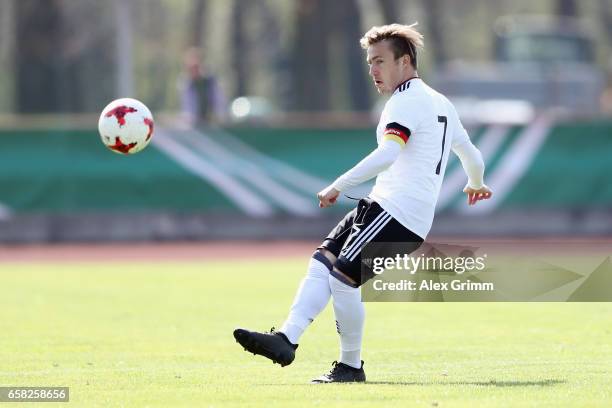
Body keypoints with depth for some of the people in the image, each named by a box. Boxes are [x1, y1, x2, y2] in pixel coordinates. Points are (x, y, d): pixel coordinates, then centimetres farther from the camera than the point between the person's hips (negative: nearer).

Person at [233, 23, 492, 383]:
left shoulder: (406, 100, -10)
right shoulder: (441, 104, 21)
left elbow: (388, 154, -25)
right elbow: (471, 154, 31)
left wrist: (338, 186, -27)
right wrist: (477, 185, 52)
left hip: (398, 212, -10)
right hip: (384, 206, 10)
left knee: (343, 276, -15)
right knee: (323, 262, 2)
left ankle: (351, 366, -3)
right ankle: (287, 339, -8)